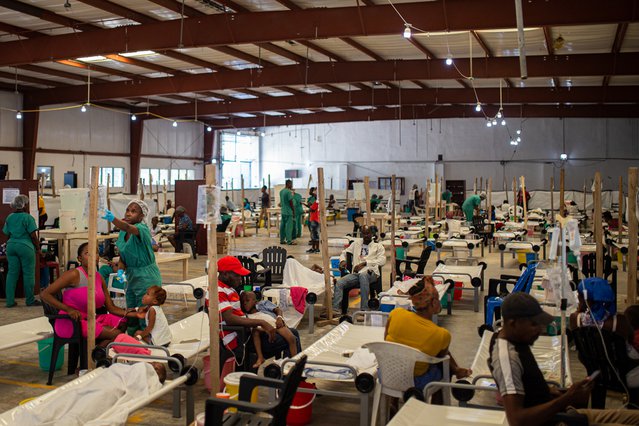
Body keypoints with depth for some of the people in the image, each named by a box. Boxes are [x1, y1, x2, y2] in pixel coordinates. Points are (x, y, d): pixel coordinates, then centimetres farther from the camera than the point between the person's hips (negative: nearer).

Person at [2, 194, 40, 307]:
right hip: (25, 247, -6)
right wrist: (38, 248, -2)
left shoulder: (9, 217, 8)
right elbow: (33, 235, -13)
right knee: (28, 273, 2)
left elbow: (7, 234, 13)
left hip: (11, 246, 6)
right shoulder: (28, 218, -11)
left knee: (12, 273, 9)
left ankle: (10, 301, 8)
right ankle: (30, 300, 8)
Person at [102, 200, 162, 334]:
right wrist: (120, 270, -10)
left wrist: (113, 219, -58)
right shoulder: (123, 233, 6)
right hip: (132, 277, 8)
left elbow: (128, 228, -40)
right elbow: (122, 257, 11)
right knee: (131, 316, 14)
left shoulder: (142, 229, -17)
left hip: (146, 278, -8)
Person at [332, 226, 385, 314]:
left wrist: (364, 263, -9)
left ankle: (364, 309, -41)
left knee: (363, 275, -41)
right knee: (339, 283, -24)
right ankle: (335, 309, -29)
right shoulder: (356, 243, 27)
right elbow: (344, 253, 32)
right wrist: (342, 260, 7)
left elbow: (382, 260, 0)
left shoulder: (378, 245, 16)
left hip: (370, 273, -4)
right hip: (356, 273, 4)